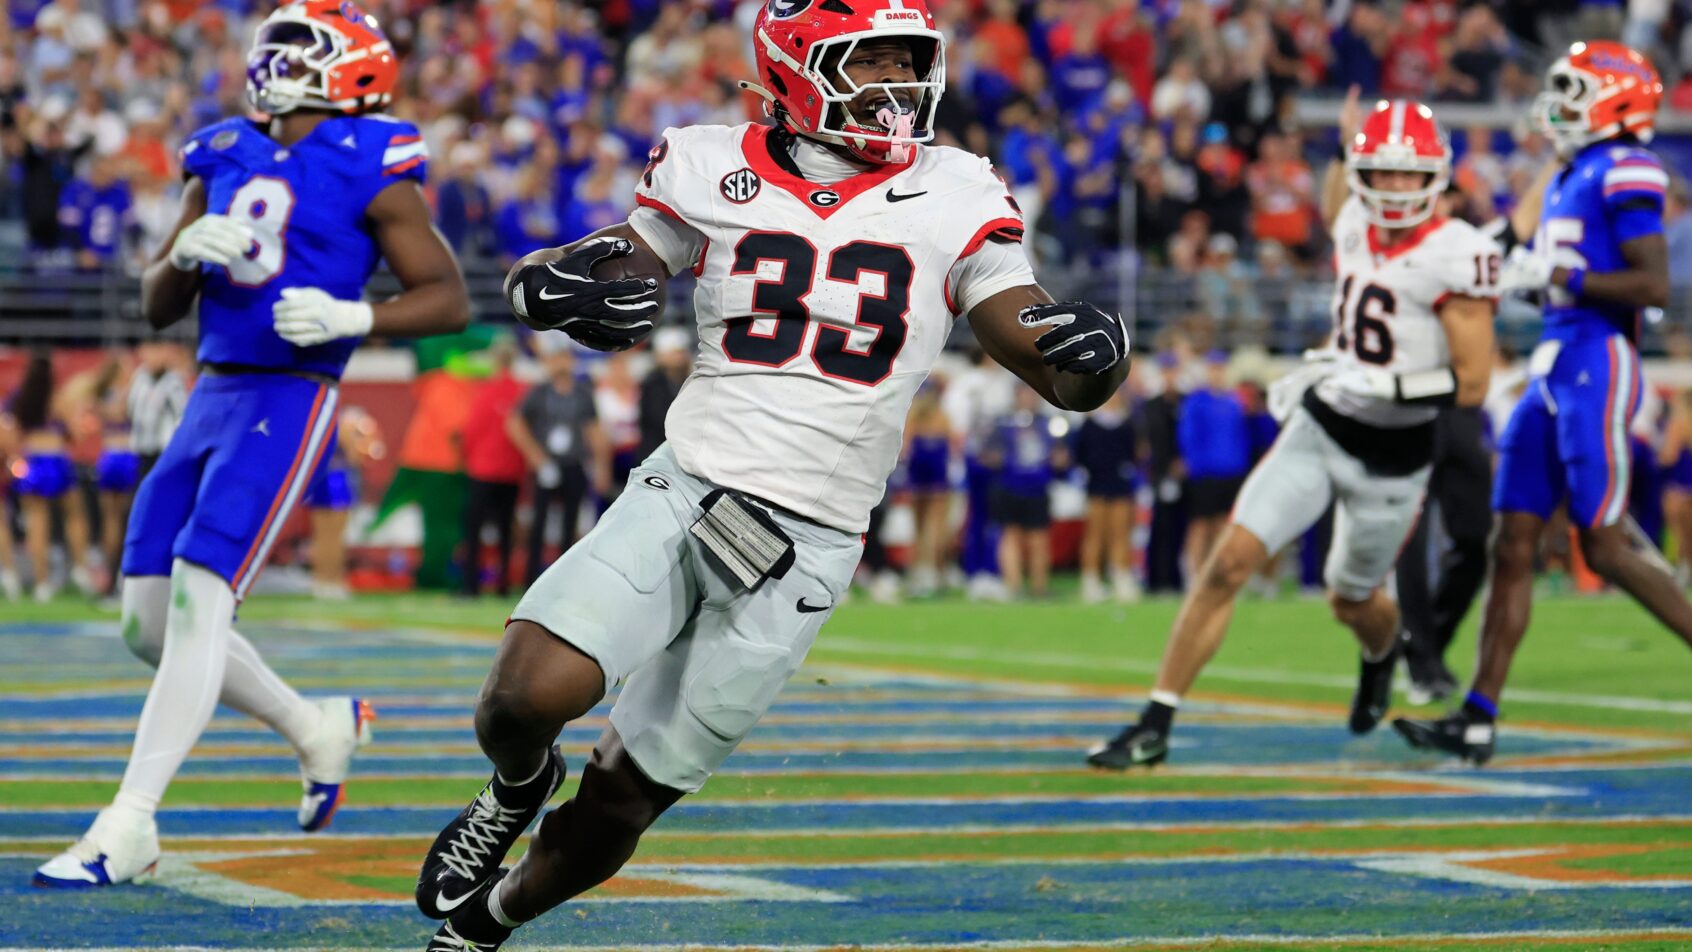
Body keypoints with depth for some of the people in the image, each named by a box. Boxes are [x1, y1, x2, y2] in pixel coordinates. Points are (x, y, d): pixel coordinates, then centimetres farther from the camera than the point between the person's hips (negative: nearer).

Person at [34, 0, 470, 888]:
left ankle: (127, 826, -16)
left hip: (287, 403, -8)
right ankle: (316, 728, 28)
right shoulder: (226, 160, 14)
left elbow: (448, 299, -4)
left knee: (196, 600, -17)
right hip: (212, 393, 8)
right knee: (149, 619, 7)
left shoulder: (366, 169, -3)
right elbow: (157, 307, 17)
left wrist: (349, 317, -20)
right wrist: (185, 252, -5)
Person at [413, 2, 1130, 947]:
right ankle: (517, 790, 15)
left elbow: (1063, 378, 0)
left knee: (623, 797, 4)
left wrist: (1094, 355, -25)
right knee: (530, 697, -22)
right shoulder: (713, 174, 2)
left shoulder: (953, 202, 0)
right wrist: (553, 289, -10)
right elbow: (613, 297, 15)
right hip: (684, 490, 0)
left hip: (803, 549, 0)